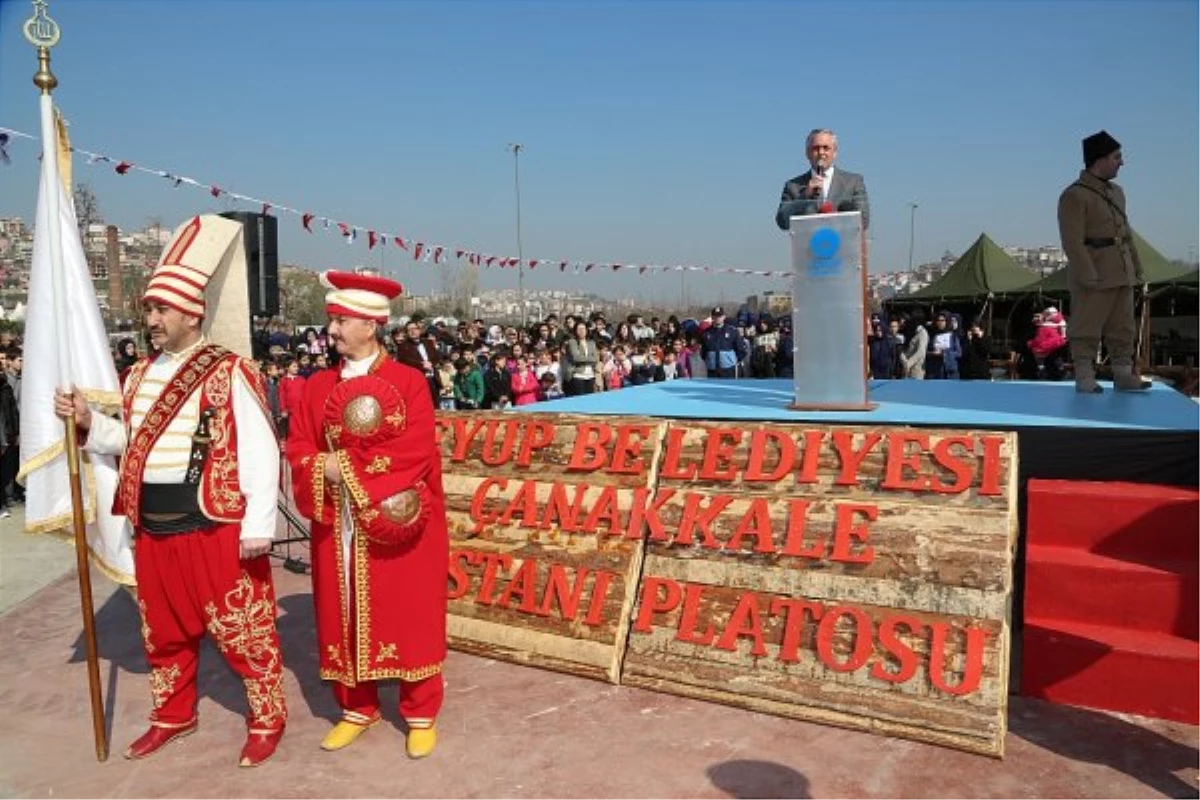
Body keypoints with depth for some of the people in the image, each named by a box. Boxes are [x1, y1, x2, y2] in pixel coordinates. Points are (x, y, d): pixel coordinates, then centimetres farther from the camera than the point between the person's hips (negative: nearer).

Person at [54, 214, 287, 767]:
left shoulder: (227, 373, -14)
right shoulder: (140, 375, 10)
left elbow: (259, 451, -18)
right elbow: (133, 443, 18)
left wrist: (257, 527, -22)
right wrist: (89, 423, -1)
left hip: (215, 527, -7)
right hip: (152, 527, 8)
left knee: (242, 629, 4)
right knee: (164, 629, 21)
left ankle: (267, 719, 22)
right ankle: (173, 715, 41)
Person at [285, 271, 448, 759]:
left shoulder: (408, 382, -7)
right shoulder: (319, 386, 7)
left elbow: (415, 452, -17)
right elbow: (300, 450, 4)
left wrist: (346, 466, -16)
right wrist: (326, 470, -18)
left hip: (399, 526, -4)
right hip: (338, 526, 4)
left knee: (407, 614, 6)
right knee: (345, 615, 12)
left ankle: (421, 715, 21)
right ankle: (357, 708, 31)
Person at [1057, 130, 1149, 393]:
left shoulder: (1117, 192, 17)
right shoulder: (1074, 195, -9)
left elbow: (1127, 235, 21)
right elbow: (1072, 242, -16)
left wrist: (1138, 270, 15)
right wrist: (1089, 277, -21)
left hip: (1122, 275, 8)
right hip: (1094, 277, -8)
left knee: (1123, 329, 9)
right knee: (1087, 331, -3)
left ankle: (1123, 375, 16)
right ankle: (1085, 379, 3)